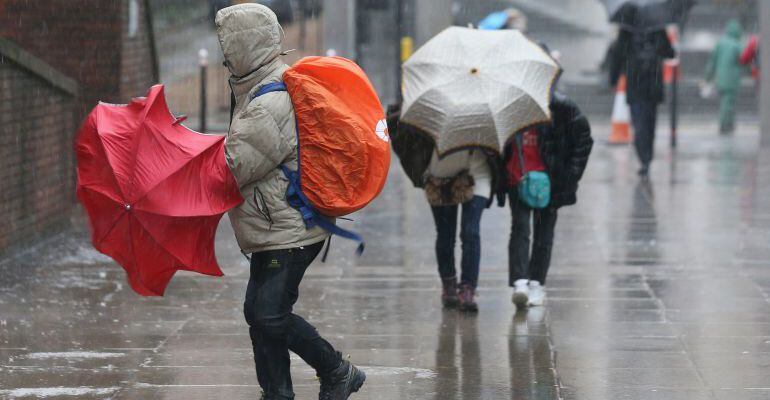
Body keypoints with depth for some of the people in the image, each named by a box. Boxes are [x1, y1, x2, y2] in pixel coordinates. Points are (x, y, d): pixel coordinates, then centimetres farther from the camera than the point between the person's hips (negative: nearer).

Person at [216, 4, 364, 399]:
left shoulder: (268, 104, -22)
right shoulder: (283, 82, 12)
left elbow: (234, 168, -20)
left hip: (289, 230, -11)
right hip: (276, 229, 11)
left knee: (271, 315, -9)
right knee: (259, 312, 11)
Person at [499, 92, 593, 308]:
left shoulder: (559, 106, -7)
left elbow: (583, 138, 1)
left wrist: (571, 173, -3)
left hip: (549, 181, 0)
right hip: (516, 180, 0)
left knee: (544, 231, 6)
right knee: (520, 228, -11)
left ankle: (537, 283, 17)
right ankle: (519, 283, -17)